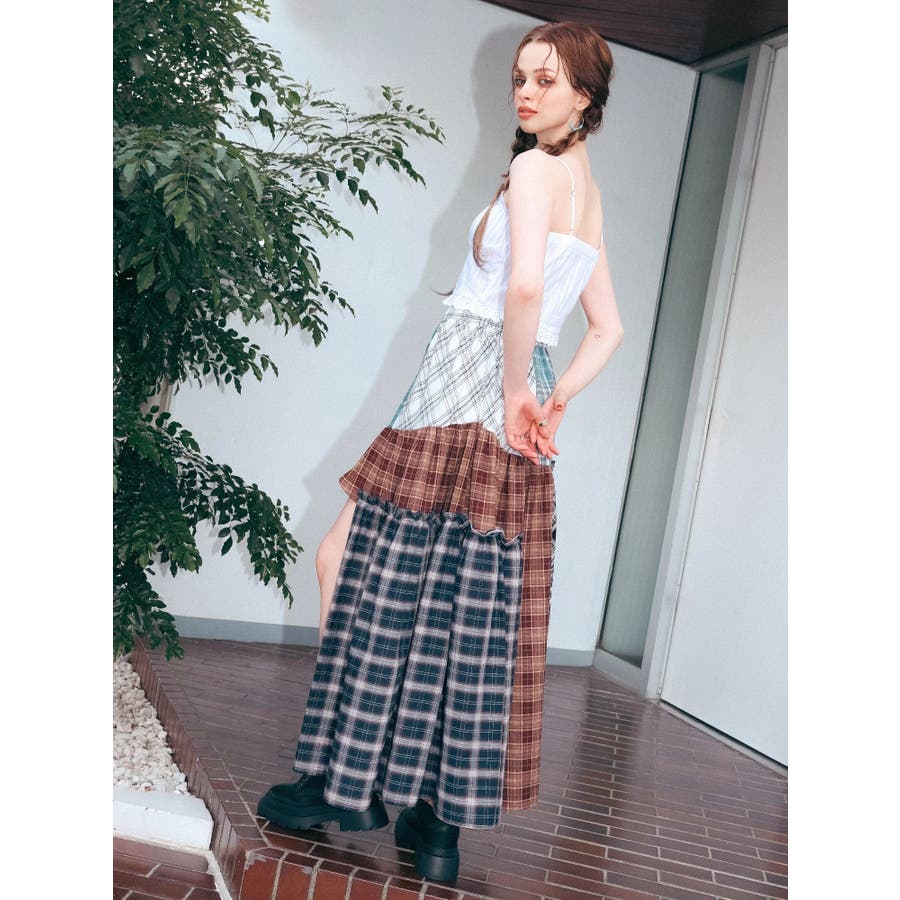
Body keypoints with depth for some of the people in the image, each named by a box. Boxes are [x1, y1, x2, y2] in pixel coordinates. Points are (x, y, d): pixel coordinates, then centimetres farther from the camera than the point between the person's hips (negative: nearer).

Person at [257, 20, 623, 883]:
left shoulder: (536, 167, -5)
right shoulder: (589, 192, 22)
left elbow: (523, 286, -24)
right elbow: (608, 329, 23)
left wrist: (515, 393, -14)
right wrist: (552, 400, 11)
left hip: (462, 391, -9)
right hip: (515, 417, 9)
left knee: (357, 572, 2)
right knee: (474, 613, 7)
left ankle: (353, 779, 9)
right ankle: (440, 817, 14)